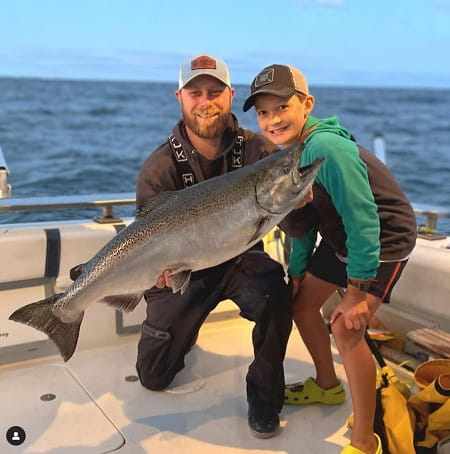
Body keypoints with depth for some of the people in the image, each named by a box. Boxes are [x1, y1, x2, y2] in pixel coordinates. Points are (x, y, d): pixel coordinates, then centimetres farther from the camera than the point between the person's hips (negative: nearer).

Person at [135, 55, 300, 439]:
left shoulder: (257, 150, -13)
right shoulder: (160, 167, -14)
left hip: (242, 259, 0)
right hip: (184, 267, 1)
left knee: (275, 296, -35)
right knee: (153, 377, 6)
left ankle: (264, 396, -9)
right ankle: (184, 328, 41)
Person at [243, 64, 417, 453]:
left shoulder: (327, 149, -30)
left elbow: (363, 219, -32)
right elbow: (305, 220, 9)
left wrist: (358, 290, -30)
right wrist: (296, 272, 10)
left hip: (384, 239, -9)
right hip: (341, 237, 9)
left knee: (346, 328, -20)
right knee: (302, 303, 13)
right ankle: (327, 386, 37)